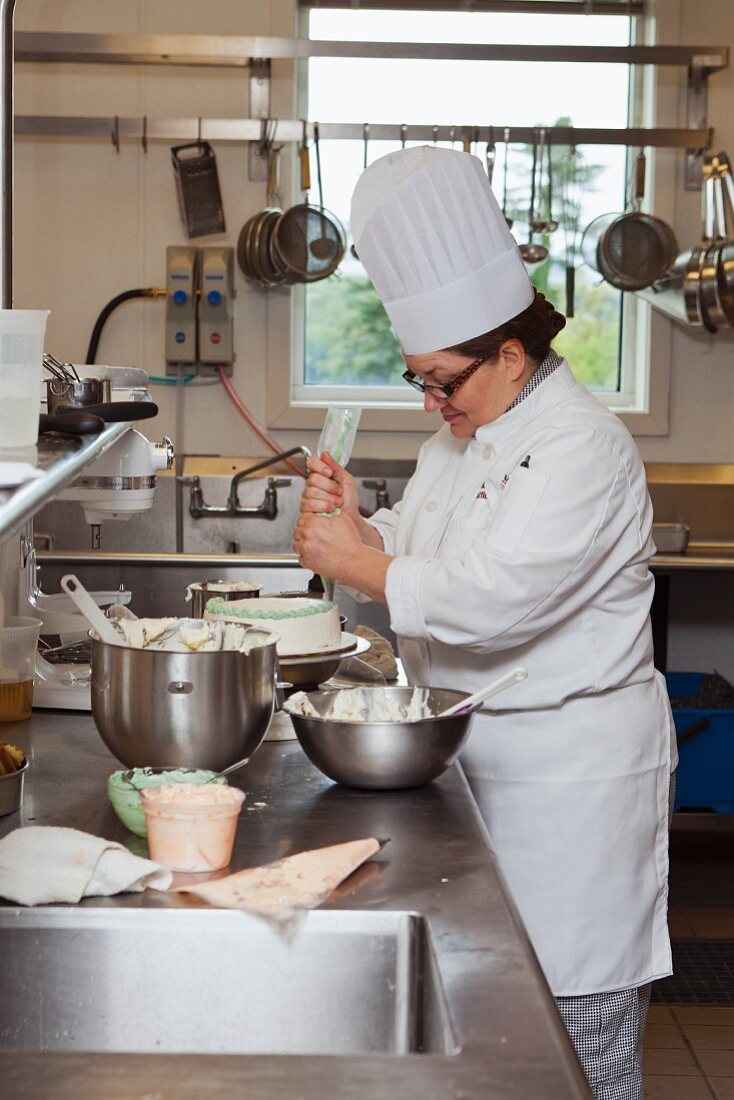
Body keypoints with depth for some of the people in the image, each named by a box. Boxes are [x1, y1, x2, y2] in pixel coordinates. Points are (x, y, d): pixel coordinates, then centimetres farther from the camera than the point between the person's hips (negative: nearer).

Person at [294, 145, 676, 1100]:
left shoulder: (583, 448, -18)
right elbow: (419, 555, 15)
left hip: (571, 768, -8)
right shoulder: (462, 438, 12)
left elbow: (495, 599, -28)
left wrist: (358, 564, -19)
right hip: (480, 759, 8)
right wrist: (358, 525, -6)